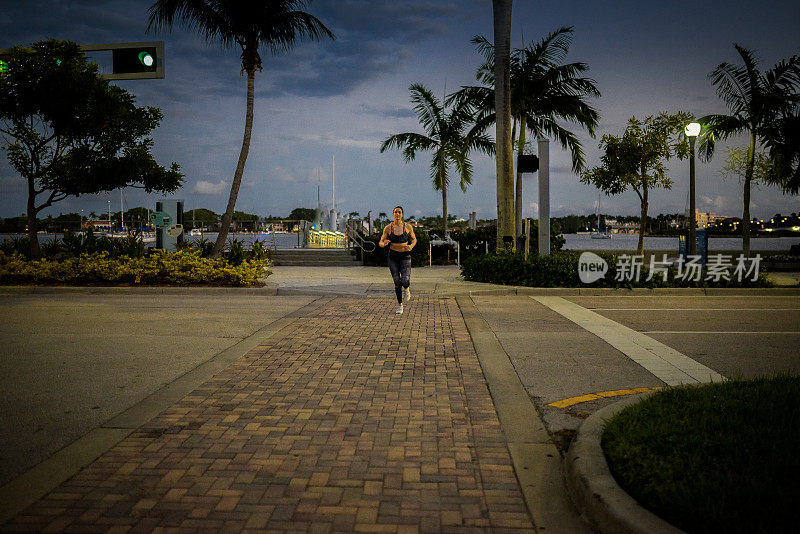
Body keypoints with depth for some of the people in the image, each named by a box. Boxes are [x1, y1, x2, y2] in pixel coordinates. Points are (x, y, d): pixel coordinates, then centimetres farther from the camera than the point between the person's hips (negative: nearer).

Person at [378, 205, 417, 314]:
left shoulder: (408, 227, -2)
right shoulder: (388, 228, -1)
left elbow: (414, 239, 12)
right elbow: (381, 242, 4)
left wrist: (411, 246, -9)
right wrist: (383, 244, -20)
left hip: (405, 256, -1)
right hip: (393, 256, 1)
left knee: (405, 281, -18)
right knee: (397, 283, 0)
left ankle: (406, 289, 20)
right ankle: (400, 306, 17)